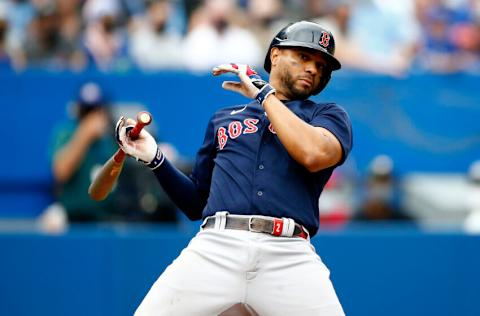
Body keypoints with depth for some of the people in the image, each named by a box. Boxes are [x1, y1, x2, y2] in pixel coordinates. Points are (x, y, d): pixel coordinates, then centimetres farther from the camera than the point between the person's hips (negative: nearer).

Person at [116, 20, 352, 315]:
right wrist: (156, 159, 12)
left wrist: (263, 93, 2)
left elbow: (314, 154, -6)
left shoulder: (329, 114, 18)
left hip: (289, 256, -1)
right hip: (215, 248, 2)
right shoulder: (223, 119, 26)